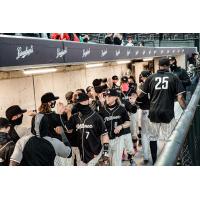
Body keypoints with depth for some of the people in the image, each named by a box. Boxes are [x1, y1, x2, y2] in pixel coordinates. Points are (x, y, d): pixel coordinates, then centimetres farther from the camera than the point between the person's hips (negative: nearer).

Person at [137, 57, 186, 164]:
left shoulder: (151, 77, 2)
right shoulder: (174, 77, -2)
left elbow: (141, 94, 9)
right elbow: (180, 97, -7)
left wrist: (135, 99, 29)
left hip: (154, 113, 2)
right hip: (167, 113, -2)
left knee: (153, 138, 14)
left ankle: (154, 162, 19)